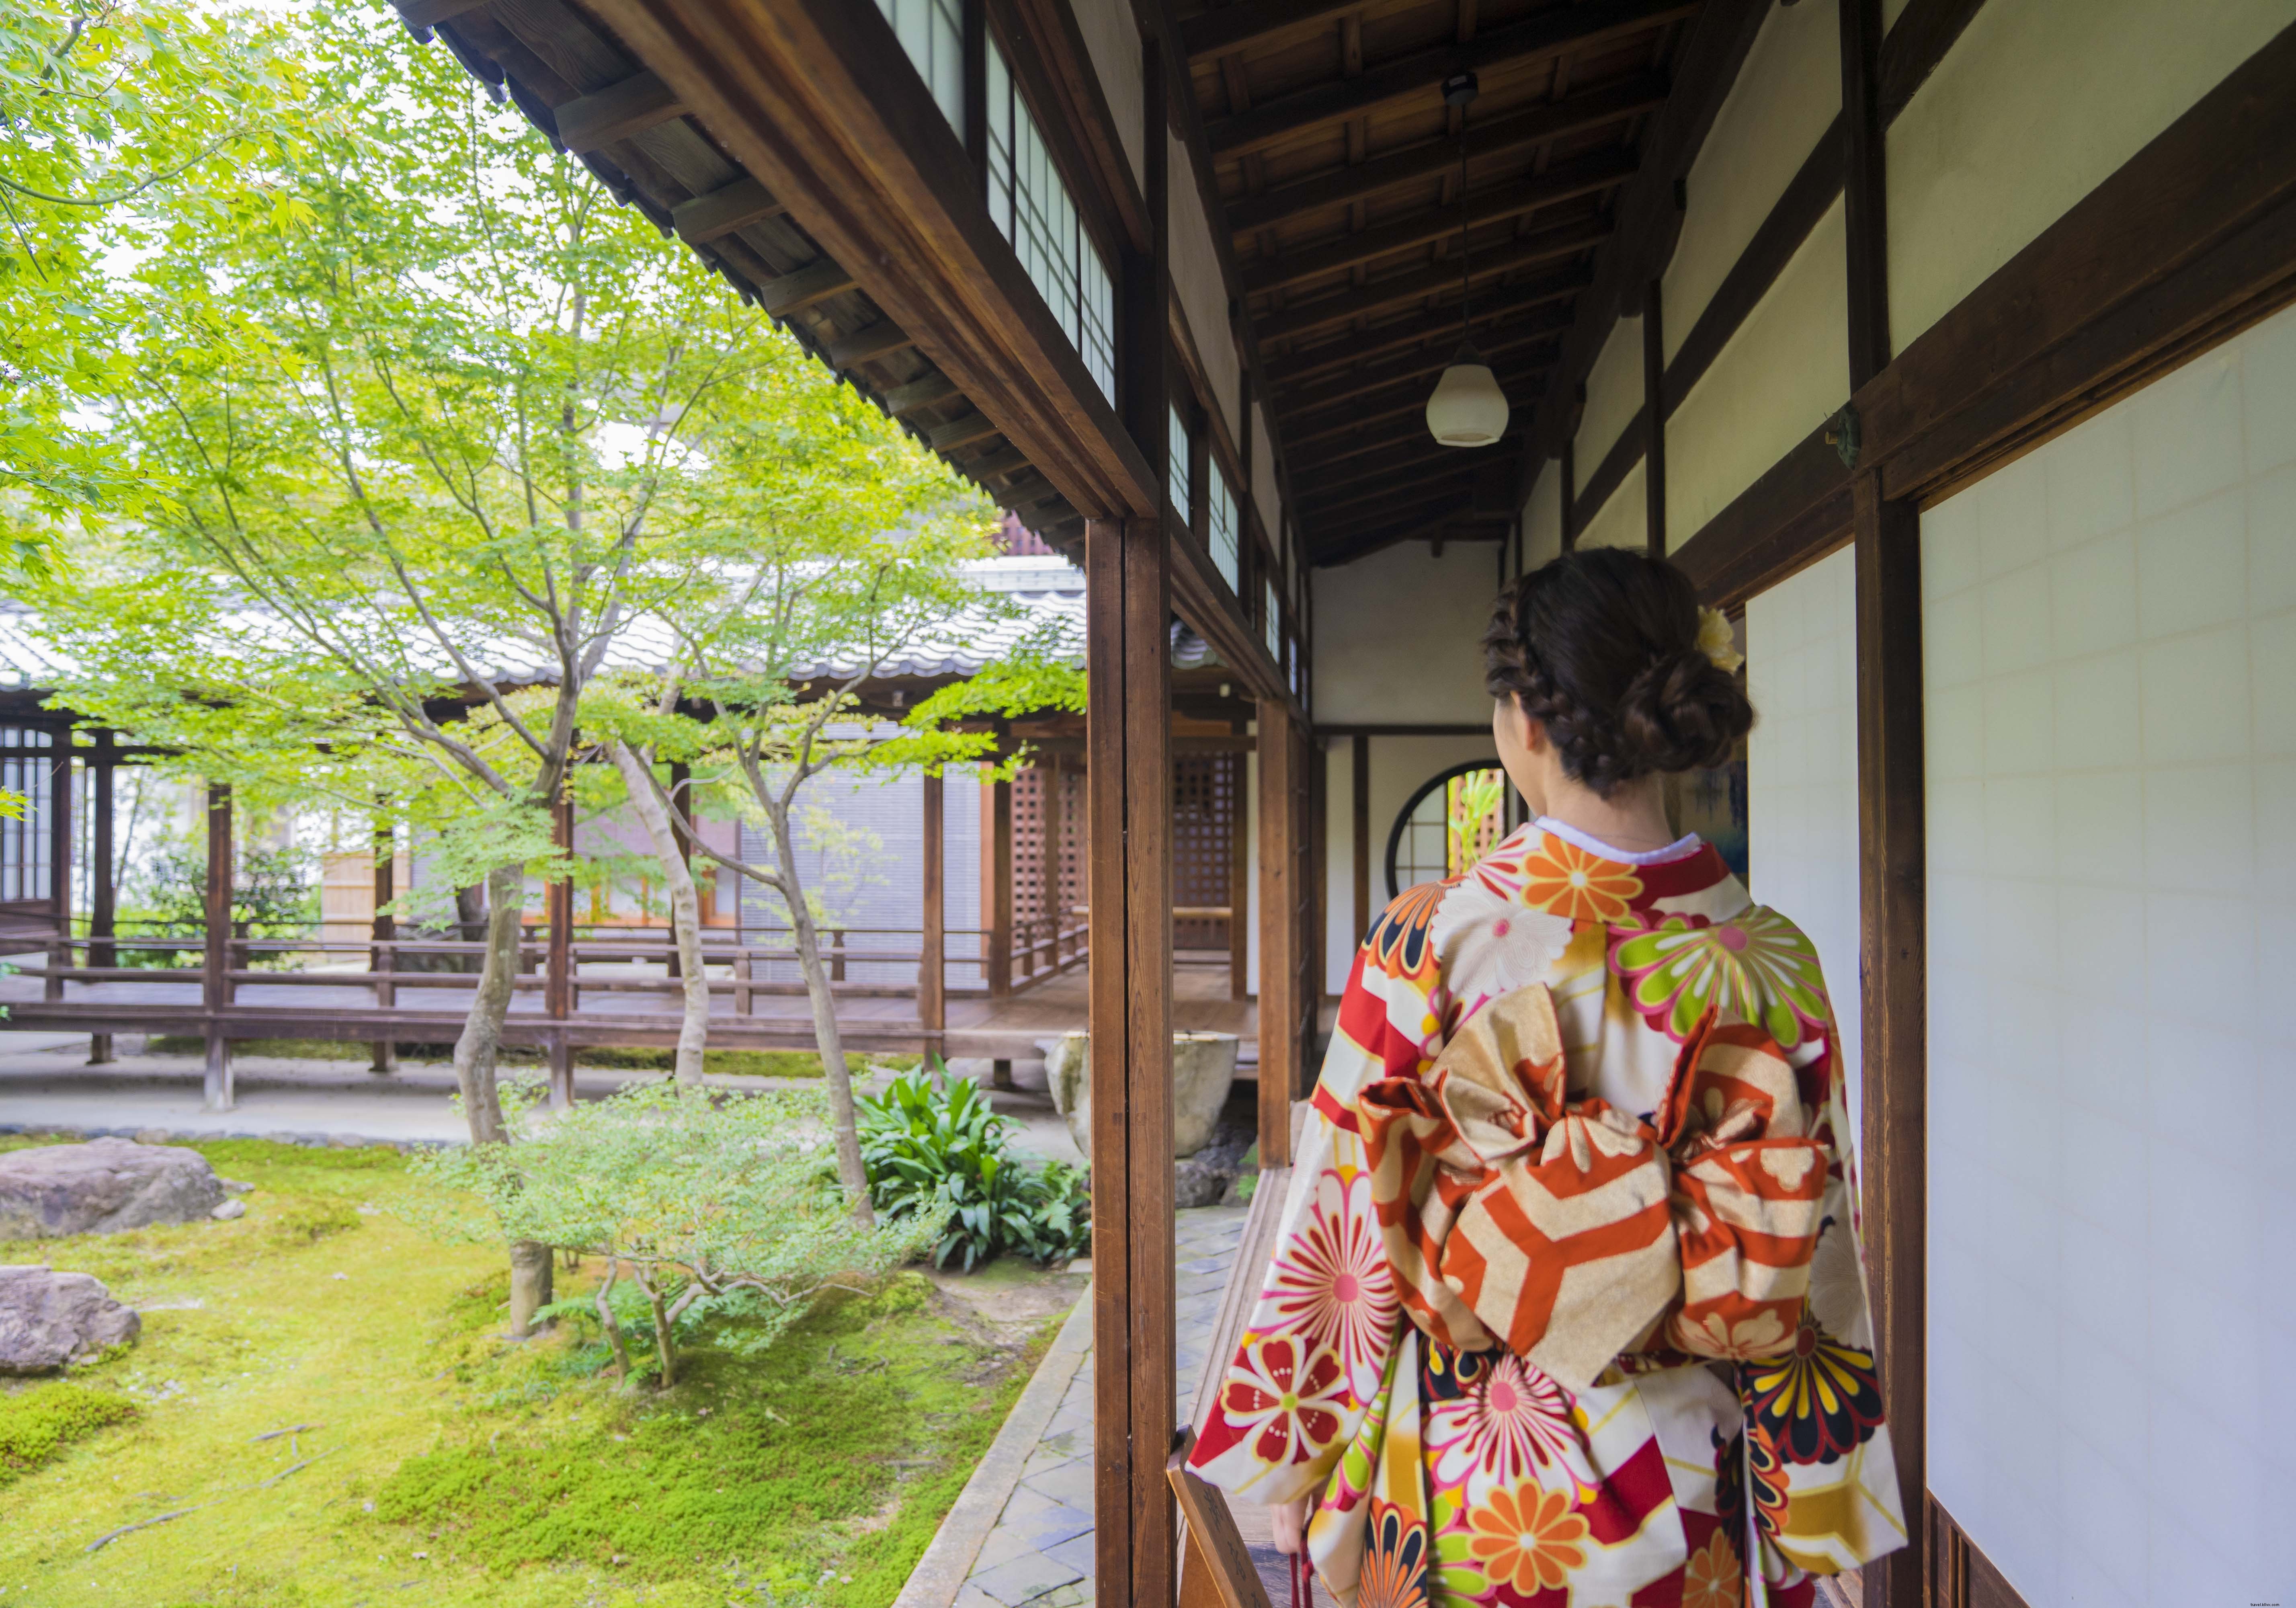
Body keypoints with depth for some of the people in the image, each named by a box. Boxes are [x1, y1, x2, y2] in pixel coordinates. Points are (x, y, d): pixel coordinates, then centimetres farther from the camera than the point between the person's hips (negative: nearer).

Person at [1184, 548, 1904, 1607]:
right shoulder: (1774, 964, -13)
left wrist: (1295, 1470, 0)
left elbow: (1343, 1231, -14)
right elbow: (1806, 1269, -7)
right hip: (1688, 1495, 2)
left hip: (1463, 1483, -2)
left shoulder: (1430, 943, -21)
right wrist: (1806, 1521, 7)